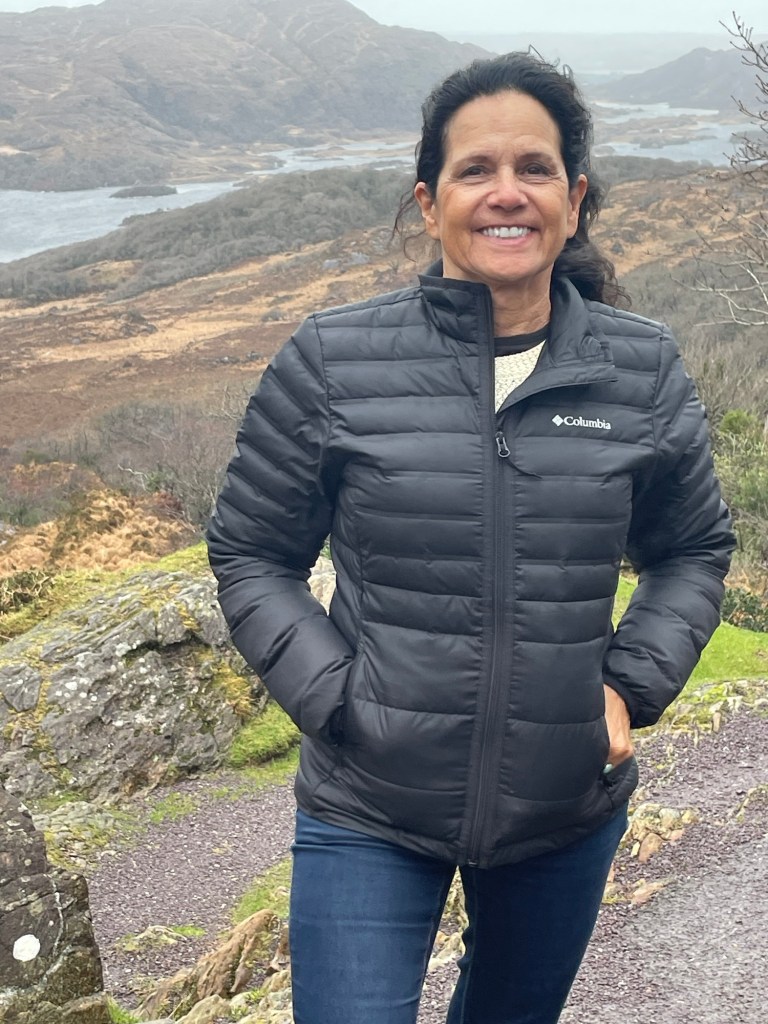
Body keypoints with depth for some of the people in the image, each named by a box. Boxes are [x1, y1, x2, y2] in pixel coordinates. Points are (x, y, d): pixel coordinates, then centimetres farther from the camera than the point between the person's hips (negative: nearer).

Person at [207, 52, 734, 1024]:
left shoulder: (643, 370, -4)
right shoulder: (330, 362, -10)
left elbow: (693, 547, 10)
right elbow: (249, 553, -1)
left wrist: (634, 685, -4)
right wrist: (332, 698, -11)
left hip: (569, 808, 3)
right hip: (368, 815, -2)